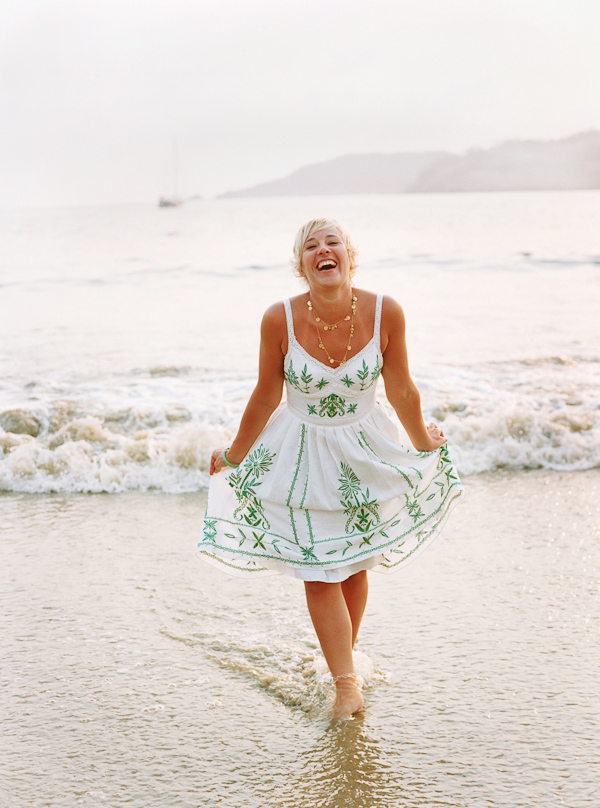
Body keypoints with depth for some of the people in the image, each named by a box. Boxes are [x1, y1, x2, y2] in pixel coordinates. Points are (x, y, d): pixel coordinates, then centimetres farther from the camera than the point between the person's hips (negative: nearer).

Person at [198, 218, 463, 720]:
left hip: (364, 451, 1)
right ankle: (347, 683, 4)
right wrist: (233, 457, 5)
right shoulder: (280, 319, -20)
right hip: (303, 453, -1)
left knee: (354, 566, 13)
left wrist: (423, 444, 11)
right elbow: (267, 397, -5)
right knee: (318, 571, -3)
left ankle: (344, 655, 35)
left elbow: (401, 390, -2)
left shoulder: (385, 313, -18)